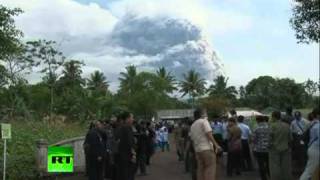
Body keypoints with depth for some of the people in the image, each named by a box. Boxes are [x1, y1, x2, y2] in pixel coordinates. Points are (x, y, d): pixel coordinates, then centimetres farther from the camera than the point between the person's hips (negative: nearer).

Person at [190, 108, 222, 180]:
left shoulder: (192, 126, 19)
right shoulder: (204, 121, -3)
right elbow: (209, 134, -13)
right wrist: (216, 145, -13)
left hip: (197, 150, 7)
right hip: (207, 148, -7)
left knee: (200, 169, 8)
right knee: (210, 168, -6)